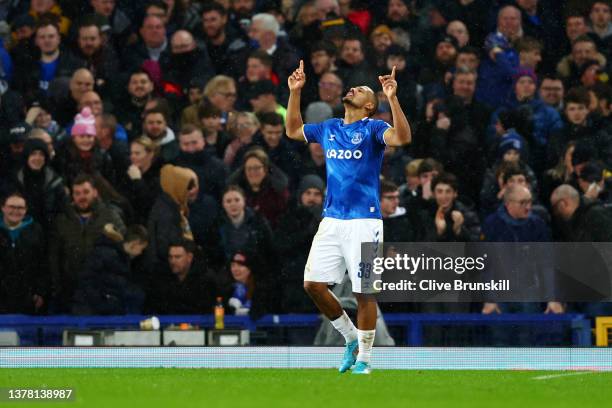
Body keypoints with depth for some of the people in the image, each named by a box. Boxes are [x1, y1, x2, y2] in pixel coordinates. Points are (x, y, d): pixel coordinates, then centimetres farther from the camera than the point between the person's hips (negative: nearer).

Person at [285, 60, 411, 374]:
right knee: (313, 283, -1)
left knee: (364, 291, -5)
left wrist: (392, 99, -29)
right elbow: (293, 130, 30)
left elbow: (402, 137, -20)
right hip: (331, 219, 6)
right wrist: (295, 92, 22)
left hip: (363, 221, -6)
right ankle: (351, 338, 17)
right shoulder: (329, 129, 16)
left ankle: (363, 360, 5)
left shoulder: (372, 129, -1)